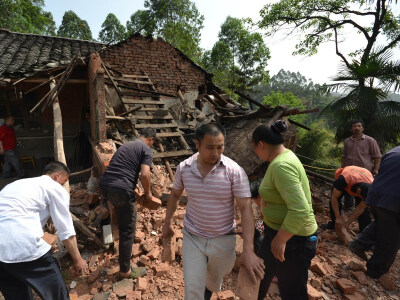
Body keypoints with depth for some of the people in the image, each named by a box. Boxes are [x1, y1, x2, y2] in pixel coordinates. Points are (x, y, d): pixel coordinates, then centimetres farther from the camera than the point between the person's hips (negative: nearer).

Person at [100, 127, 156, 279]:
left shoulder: (126, 145, 24)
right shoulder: (146, 150, 0)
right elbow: (144, 175, -13)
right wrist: (148, 193, 5)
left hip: (104, 185, 9)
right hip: (121, 189, -9)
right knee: (128, 230, 6)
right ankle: (125, 270, 18)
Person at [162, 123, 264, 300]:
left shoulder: (235, 171, -20)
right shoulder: (183, 168, -11)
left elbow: (246, 208, -19)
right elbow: (175, 195, 6)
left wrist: (248, 250, -24)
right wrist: (167, 223, 13)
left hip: (223, 239, 0)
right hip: (192, 238, 0)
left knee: (214, 282, 26)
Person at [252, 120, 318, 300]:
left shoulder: (282, 166, -28)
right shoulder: (284, 156, 2)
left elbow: (300, 210, -34)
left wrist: (280, 239, -24)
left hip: (293, 238, -9)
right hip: (277, 230, 10)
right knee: (262, 271, 27)